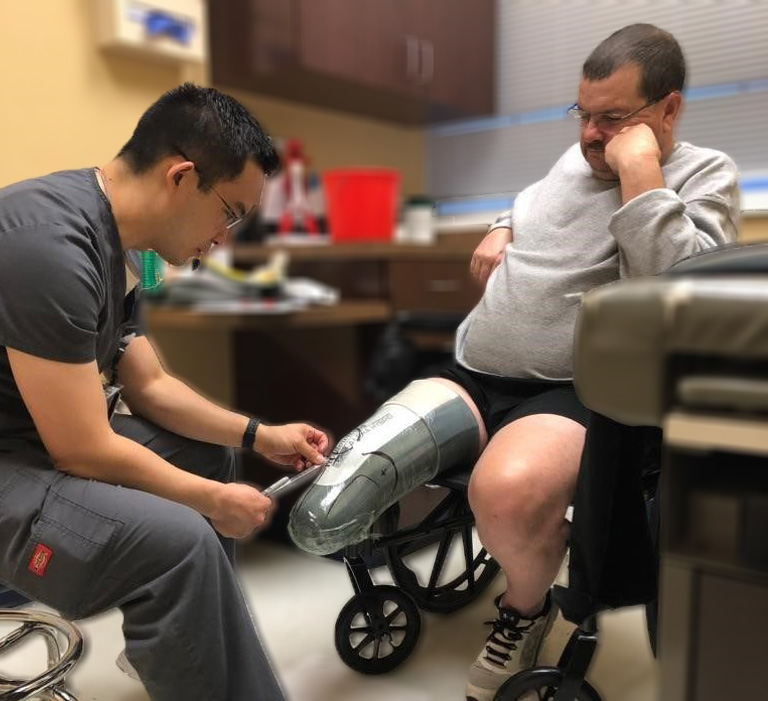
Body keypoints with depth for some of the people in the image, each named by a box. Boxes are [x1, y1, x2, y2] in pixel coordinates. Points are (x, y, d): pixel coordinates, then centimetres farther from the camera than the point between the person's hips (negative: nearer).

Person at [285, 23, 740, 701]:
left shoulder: (706, 176, 1)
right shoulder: (574, 160, 19)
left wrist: (639, 171, -16)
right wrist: (502, 229, 18)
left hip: (572, 393, -5)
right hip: (470, 376, 6)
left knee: (508, 494, -35)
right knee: (358, 477, -14)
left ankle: (525, 609, -2)